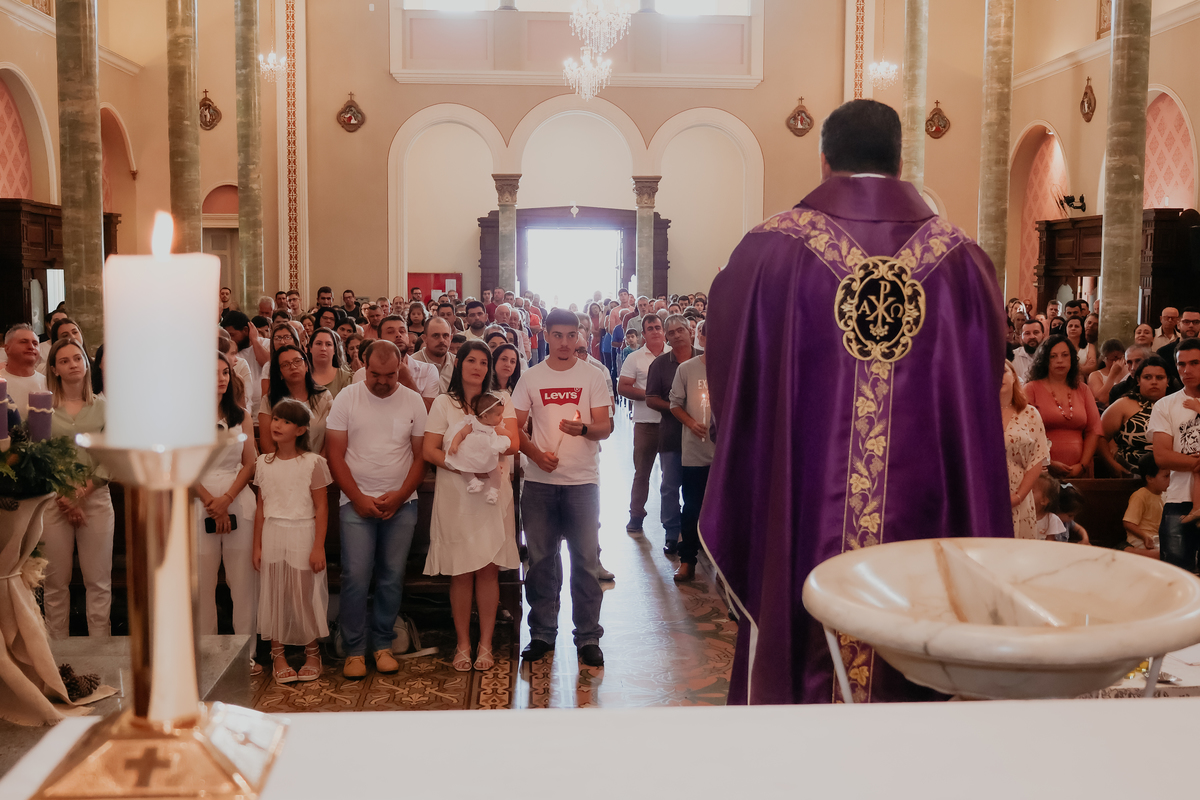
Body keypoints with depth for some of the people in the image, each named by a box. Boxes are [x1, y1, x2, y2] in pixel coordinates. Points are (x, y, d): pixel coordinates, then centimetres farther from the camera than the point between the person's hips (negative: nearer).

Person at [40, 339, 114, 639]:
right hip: (53, 500, 0)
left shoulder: (104, 407, 7)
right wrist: (63, 499, -9)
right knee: (56, 582, 2)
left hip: (96, 499, 0)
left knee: (98, 581, 0)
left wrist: (82, 493, -9)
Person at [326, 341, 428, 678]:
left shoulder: (413, 401, 4)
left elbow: (421, 455, 5)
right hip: (356, 502, -1)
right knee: (355, 577, -7)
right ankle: (354, 649, 4)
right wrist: (359, 498, -8)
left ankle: (382, 644, 17)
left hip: (401, 503, 2)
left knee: (392, 577, 4)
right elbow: (335, 454, -1)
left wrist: (400, 496, -6)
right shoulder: (347, 397, 0)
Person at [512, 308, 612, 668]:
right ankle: (542, 633, 20)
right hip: (539, 481, 1)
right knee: (541, 559, 7)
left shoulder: (592, 376, 3)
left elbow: (605, 427, -2)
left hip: (582, 481, -1)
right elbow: (515, 428, 6)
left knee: (586, 560, 0)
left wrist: (583, 429, -23)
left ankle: (588, 637, 9)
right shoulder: (530, 379, 6)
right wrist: (536, 452, -12)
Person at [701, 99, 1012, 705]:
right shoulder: (962, 261, 0)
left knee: (788, 675, 11)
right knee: (908, 675, 13)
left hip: (799, 518, -1)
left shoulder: (768, 251, -6)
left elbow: (733, 388, 3)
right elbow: (981, 402, 6)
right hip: (919, 528, 2)